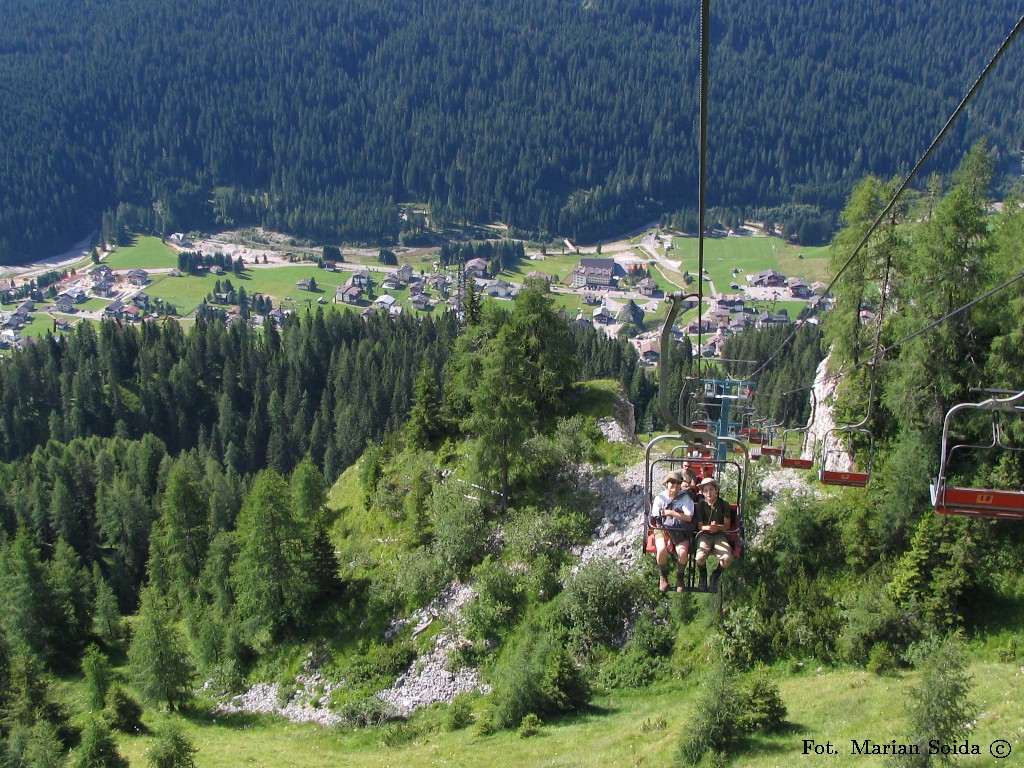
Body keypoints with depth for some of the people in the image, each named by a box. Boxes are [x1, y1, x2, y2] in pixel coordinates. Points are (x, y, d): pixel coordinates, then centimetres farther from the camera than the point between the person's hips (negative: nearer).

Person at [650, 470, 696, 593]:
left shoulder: (685, 497, -2)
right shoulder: (660, 498, -1)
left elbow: (688, 518, -10)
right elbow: (657, 521, -3)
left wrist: (671, 512, -17)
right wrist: (667, 538, -12)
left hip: (681, 532, 0)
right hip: (662, 530, 0)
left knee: (682, 551, -29)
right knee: (661, 550, -30)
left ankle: (680, 577, 1)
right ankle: (663, 576, -2)